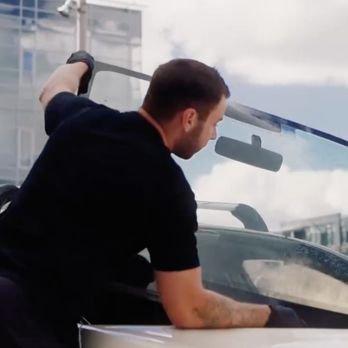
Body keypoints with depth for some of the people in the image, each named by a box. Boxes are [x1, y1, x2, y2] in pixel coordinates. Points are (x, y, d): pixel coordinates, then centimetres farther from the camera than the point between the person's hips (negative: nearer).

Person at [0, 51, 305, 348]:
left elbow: (53, 91, 34)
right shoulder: (168, 189, -12)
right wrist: (271, 316, 9)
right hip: (35, 316, -6)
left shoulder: (81, 118, 6)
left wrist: (80, 62, 56)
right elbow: (189, 310, -6)